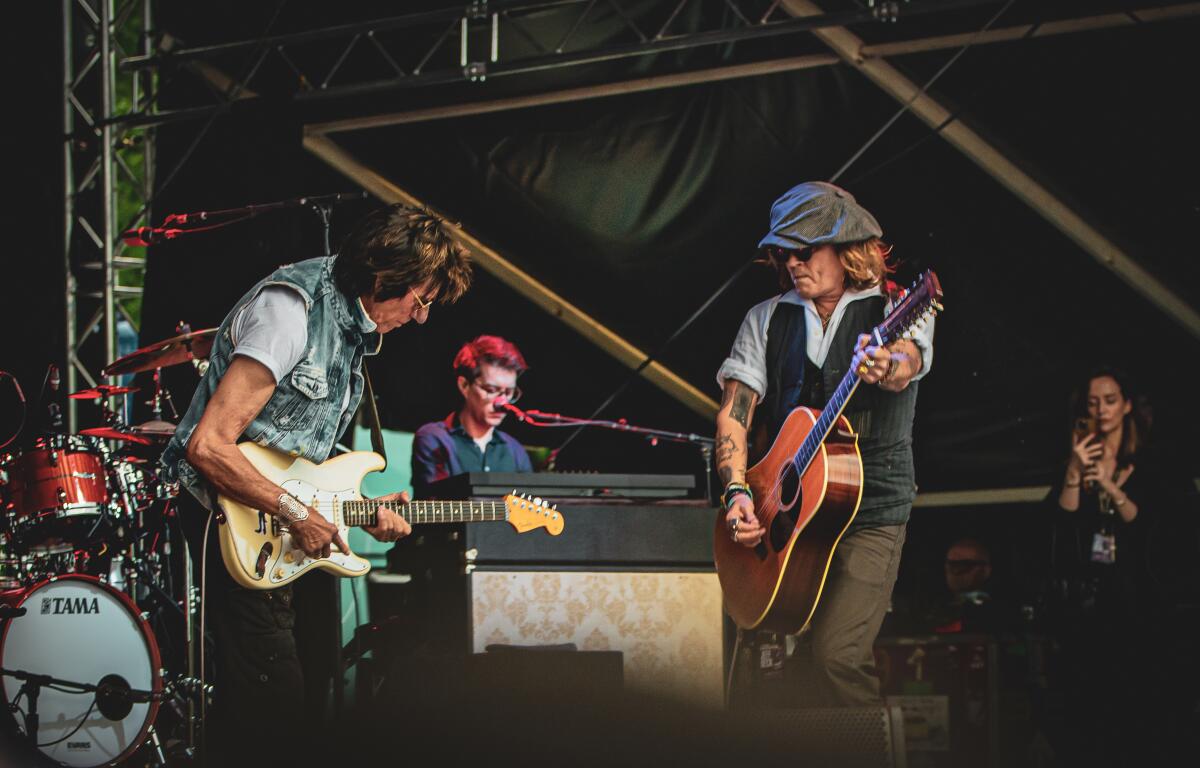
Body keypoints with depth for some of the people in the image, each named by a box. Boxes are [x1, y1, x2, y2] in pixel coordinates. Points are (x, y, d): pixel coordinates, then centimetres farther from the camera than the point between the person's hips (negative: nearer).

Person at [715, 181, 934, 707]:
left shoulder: (895, 312, 0)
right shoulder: (766, 320, 12)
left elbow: (907, 362, -22)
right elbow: (733, 413, 6)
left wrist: (886, 368, -47)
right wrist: (737, 494, -10)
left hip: (868, 514, -4)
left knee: (838, 654, -21)